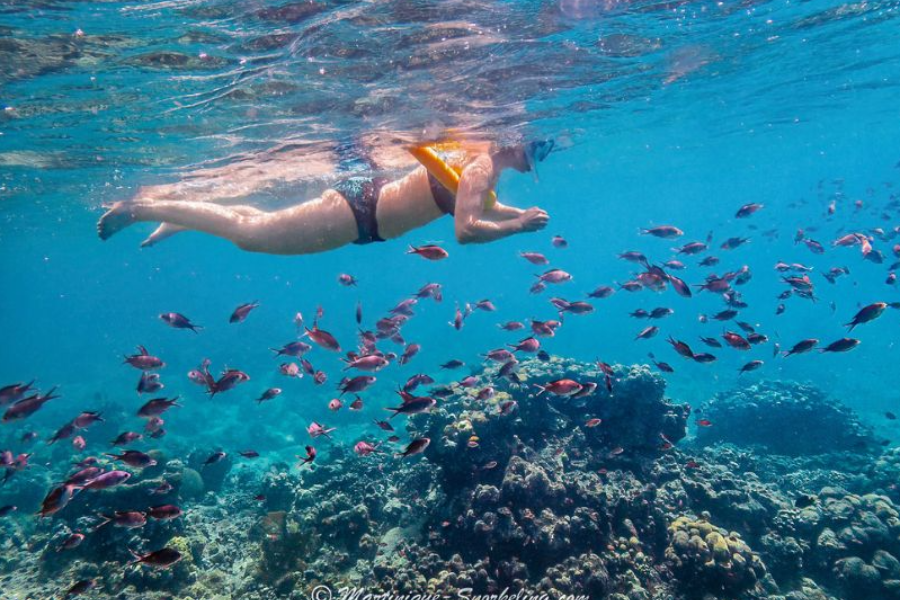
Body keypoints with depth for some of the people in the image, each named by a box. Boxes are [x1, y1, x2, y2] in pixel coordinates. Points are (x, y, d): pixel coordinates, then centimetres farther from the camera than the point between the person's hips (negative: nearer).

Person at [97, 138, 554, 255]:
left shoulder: (479, 157, 9)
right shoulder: (483, 165, -20)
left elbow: (477, 206, 26)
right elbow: (466, 231, -32)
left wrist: (517, 213, 12)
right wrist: (517, 226, -18)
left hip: (368, 194, 9)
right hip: (358, 209, -9)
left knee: (258, 226, 22)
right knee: (247, 233, -2)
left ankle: (176, 200, 37)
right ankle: (142, 207, 10)